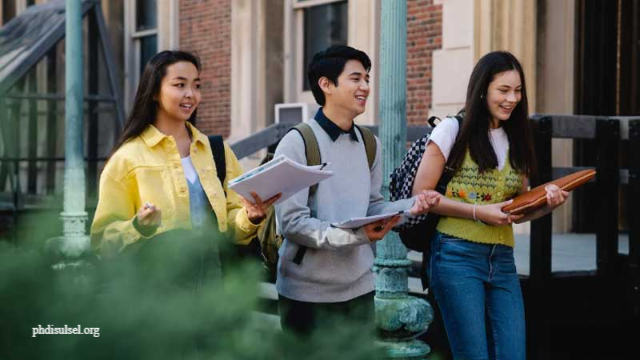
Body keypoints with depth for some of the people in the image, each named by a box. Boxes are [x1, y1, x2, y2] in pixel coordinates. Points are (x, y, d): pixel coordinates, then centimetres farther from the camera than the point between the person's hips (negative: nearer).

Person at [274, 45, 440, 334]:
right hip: (307, 292, -6)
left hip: (359, 288, 6)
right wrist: (355, 236, -27)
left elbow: (371, 207, 11)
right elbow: (291, 223, -18)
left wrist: (409, 206, -9)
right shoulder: (296, 144, -13)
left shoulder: (369, 145, 8)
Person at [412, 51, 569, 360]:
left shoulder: (516, 141, 15)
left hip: (502, 262, 5)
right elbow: (420, 195, -5)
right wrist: (479, 211, -13)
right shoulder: (454, 131, -2)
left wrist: (546, 203, -2)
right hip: (457, 257, -5)